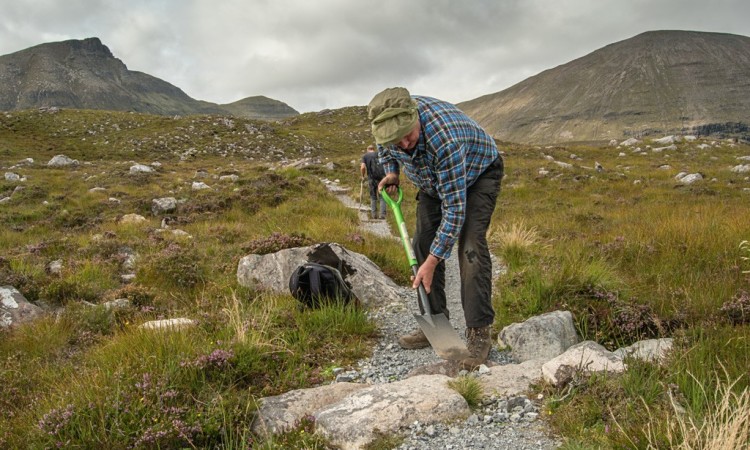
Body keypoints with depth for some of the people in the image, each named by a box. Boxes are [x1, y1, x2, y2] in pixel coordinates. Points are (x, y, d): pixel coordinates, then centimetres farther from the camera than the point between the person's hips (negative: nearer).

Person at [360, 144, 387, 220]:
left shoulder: (365, 156, 10)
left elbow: (363, 167, -4)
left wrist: (363, 176, 11)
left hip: (372, 178, -1)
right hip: (382, 177, 1)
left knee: (373, 197, 13)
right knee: (382, 197, 6)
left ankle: (374, 214, 12)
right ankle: (382, 214, -2)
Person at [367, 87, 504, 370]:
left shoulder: (444, 139, -44)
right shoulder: (386, 122, -24)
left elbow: (454, 208, -38)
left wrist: (432, 262, -34)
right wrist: (391, 171, -8)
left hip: (478, 174, -6)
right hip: (433, 180, 7)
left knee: (470, 246, -21)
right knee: (423, 243, -2)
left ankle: (480, 332, -14)